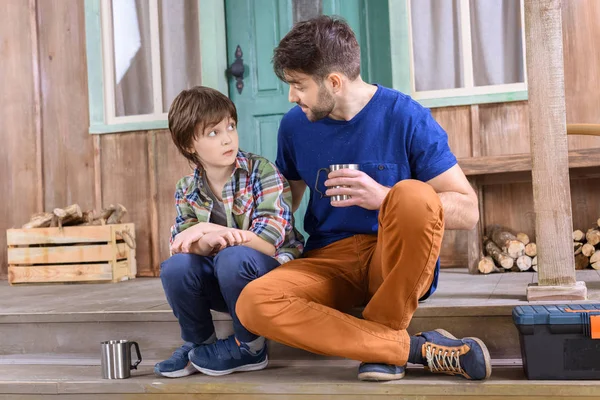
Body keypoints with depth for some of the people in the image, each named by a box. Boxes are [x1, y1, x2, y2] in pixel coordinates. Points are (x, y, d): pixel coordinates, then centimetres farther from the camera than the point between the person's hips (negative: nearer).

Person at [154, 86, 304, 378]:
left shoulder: (262, 172, -13)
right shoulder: (186, 190, 1)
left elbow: (267, 243, -21)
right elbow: (182, 245, -9)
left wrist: (207, 229, -27)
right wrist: (210, 241, -32)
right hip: (222, 282, 4)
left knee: (233, 257, -34)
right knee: (175, 267, -23)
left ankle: (249, 348, -11)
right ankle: (198, 343, 3)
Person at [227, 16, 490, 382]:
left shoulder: (406, 117, -8)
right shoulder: (295, 125, 4)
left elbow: (468, 211, -11)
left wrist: (383, 198, -25)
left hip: (398, 263, -3)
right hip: (329, 262, 4)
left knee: (414, 195, -35)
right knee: (253, 303, -27)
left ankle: (381, 331, -14)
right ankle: (418, 348, -22)